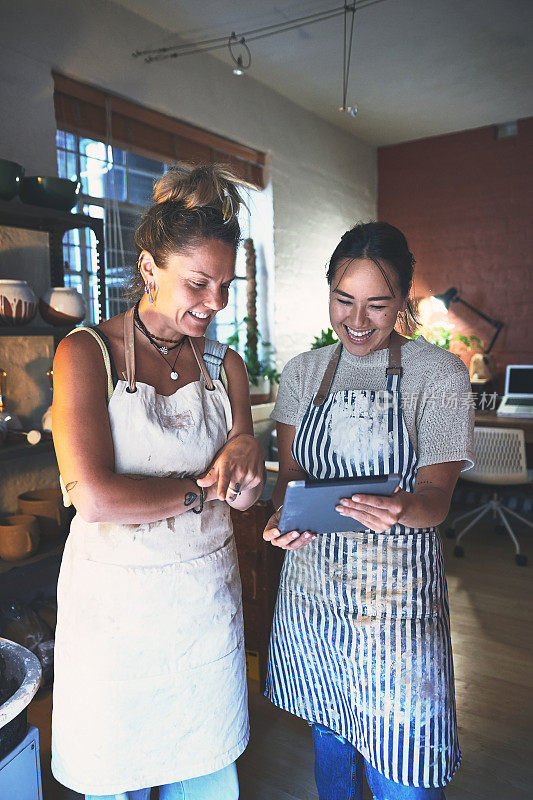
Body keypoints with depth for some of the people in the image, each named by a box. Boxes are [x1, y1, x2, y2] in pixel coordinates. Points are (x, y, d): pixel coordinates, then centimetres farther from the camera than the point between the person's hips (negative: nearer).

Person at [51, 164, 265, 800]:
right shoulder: (86, 354, -11)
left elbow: (244, 498, 3)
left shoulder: (224, 363, 2)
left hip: (208, 595, 4)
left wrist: (245, 458, -19)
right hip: (114, 598, -3)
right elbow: (95, 498, -22)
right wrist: (203, 487, -13)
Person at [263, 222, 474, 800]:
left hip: (397, 594, -3)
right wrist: (284, 513, -20)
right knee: (328, 733, 23)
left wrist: (401, 509, -34)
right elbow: (289, 472, 2)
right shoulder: (303, 372, 3)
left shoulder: (439, 374, -7)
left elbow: (436, 497, -12)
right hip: (312, 584, 4)